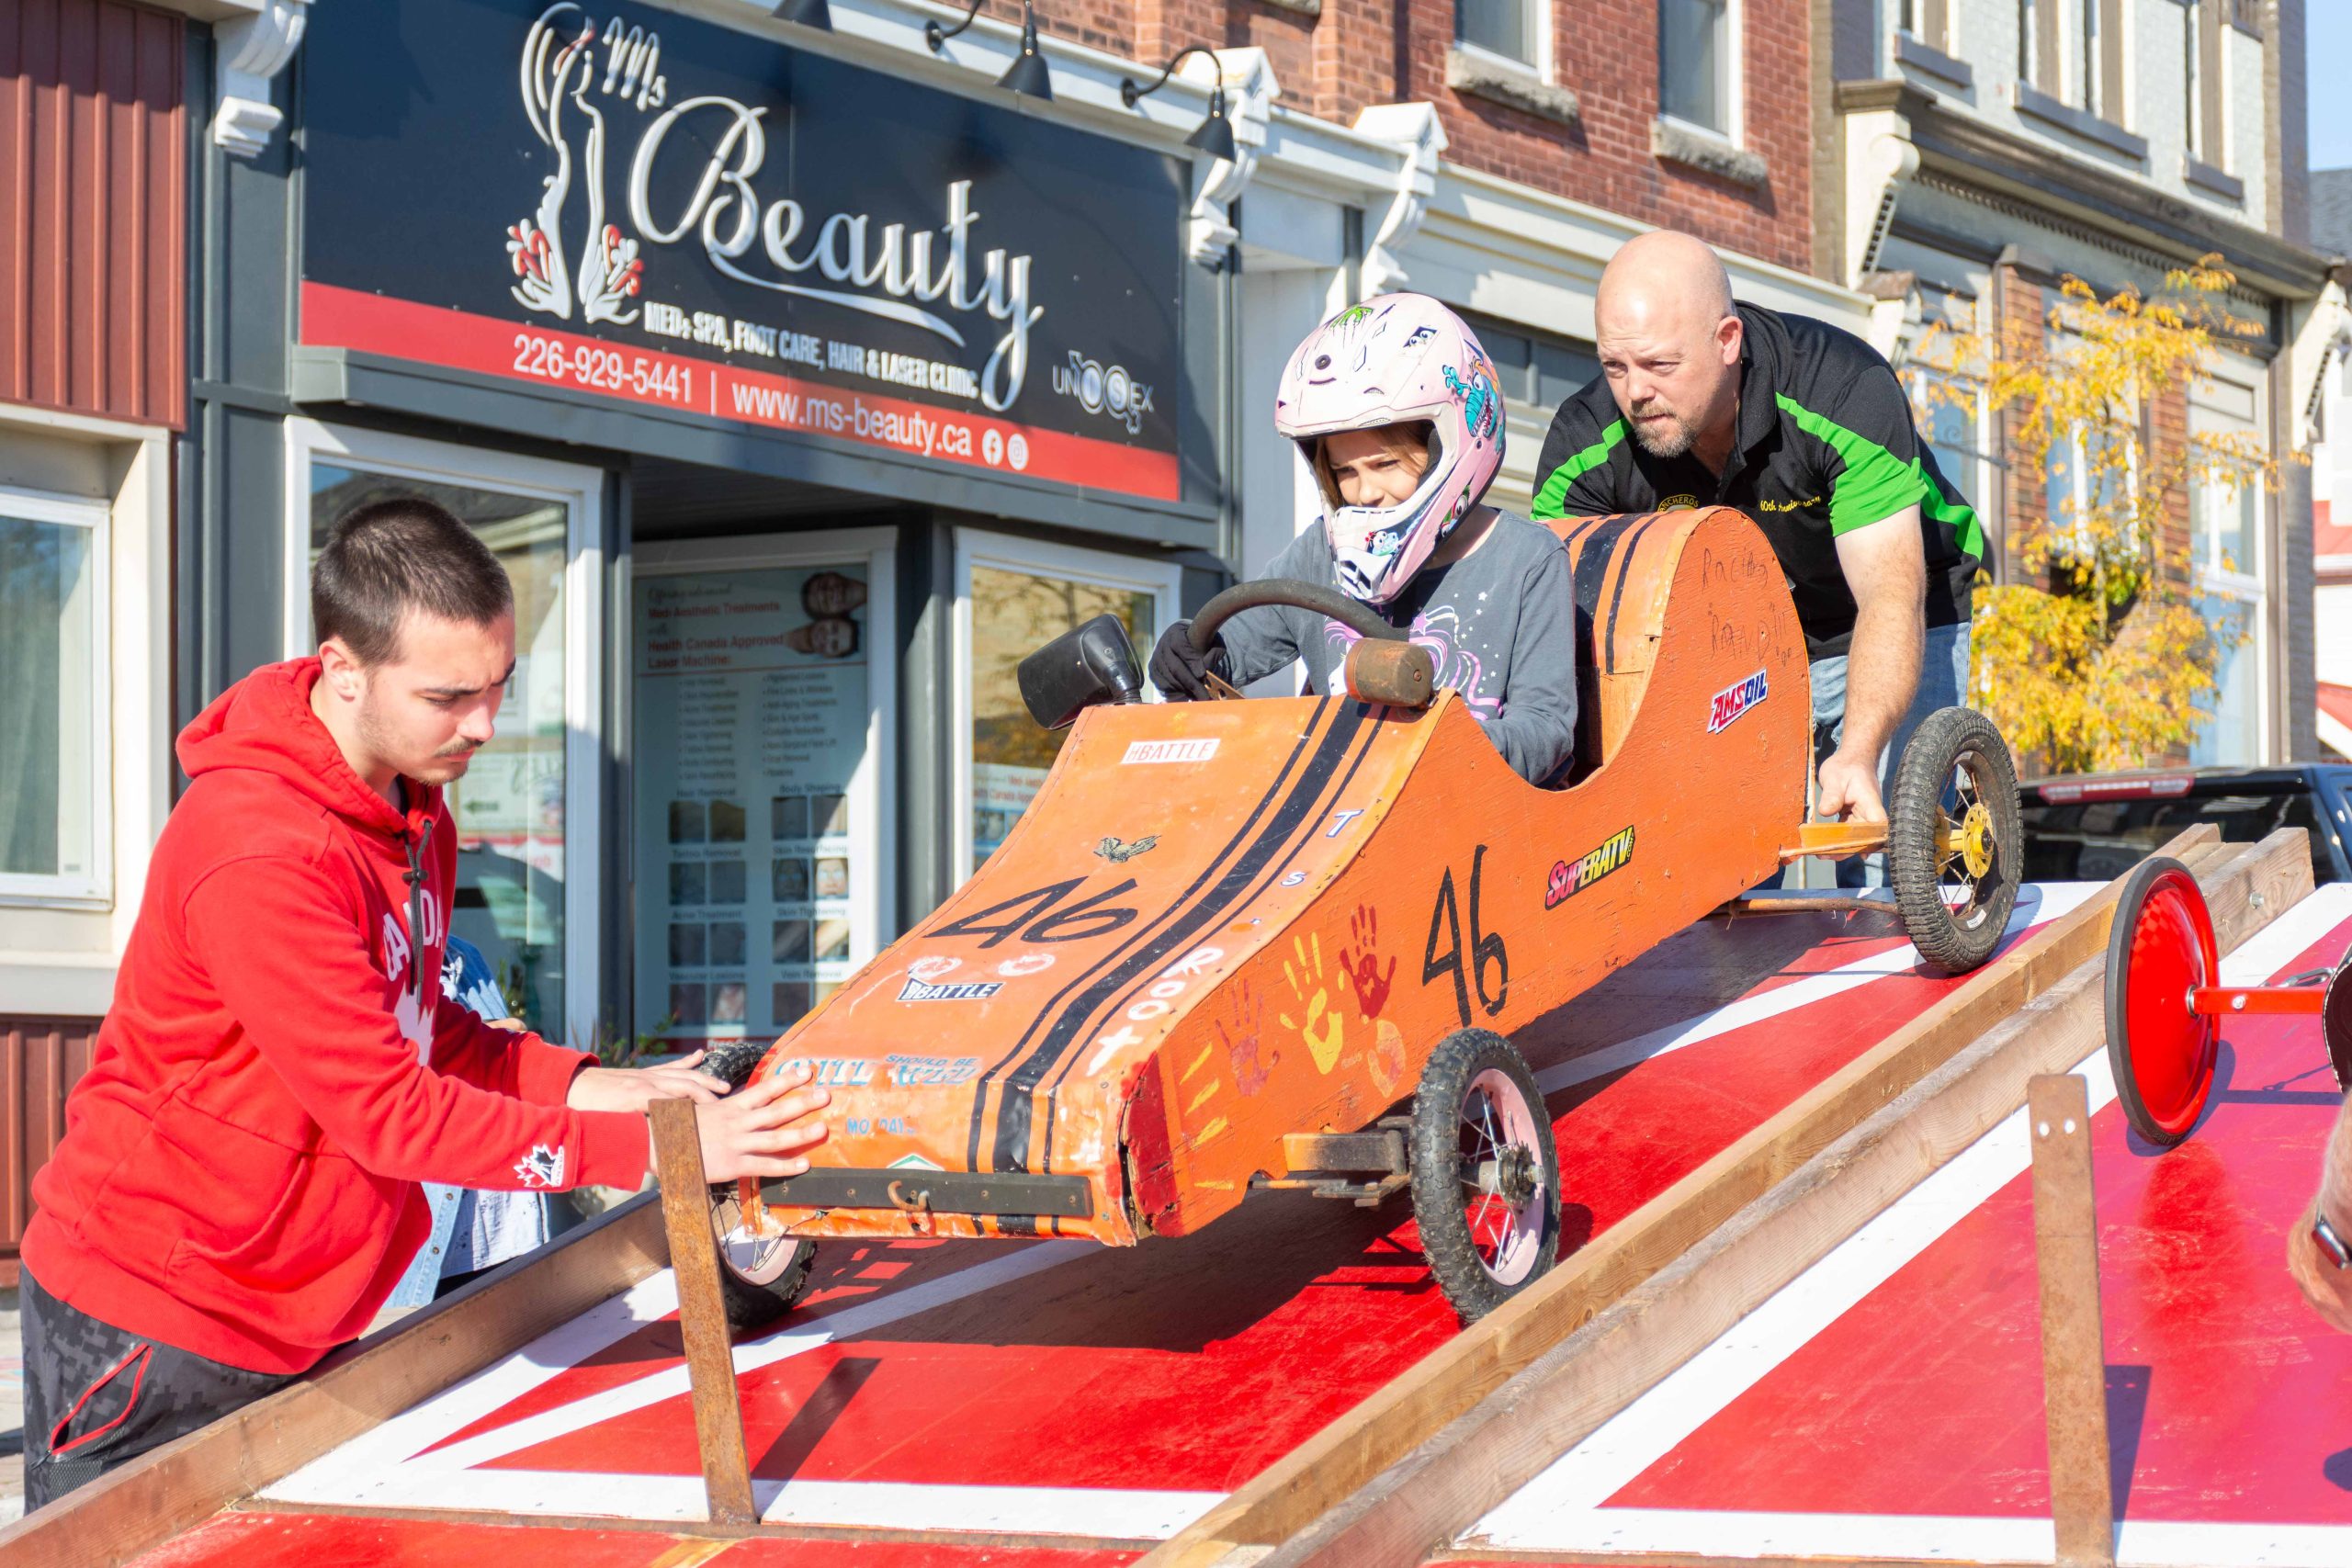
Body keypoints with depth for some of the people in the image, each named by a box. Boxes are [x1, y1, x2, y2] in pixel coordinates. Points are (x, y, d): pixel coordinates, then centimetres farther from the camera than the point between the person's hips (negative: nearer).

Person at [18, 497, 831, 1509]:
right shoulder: (260, 855, -26)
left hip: (289, 1322, 8)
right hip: (151, 1327, -8)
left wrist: (588, 1086, -3)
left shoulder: (415, 809, 5)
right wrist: (654, 1149, -25)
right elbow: (389, 1111, -25)